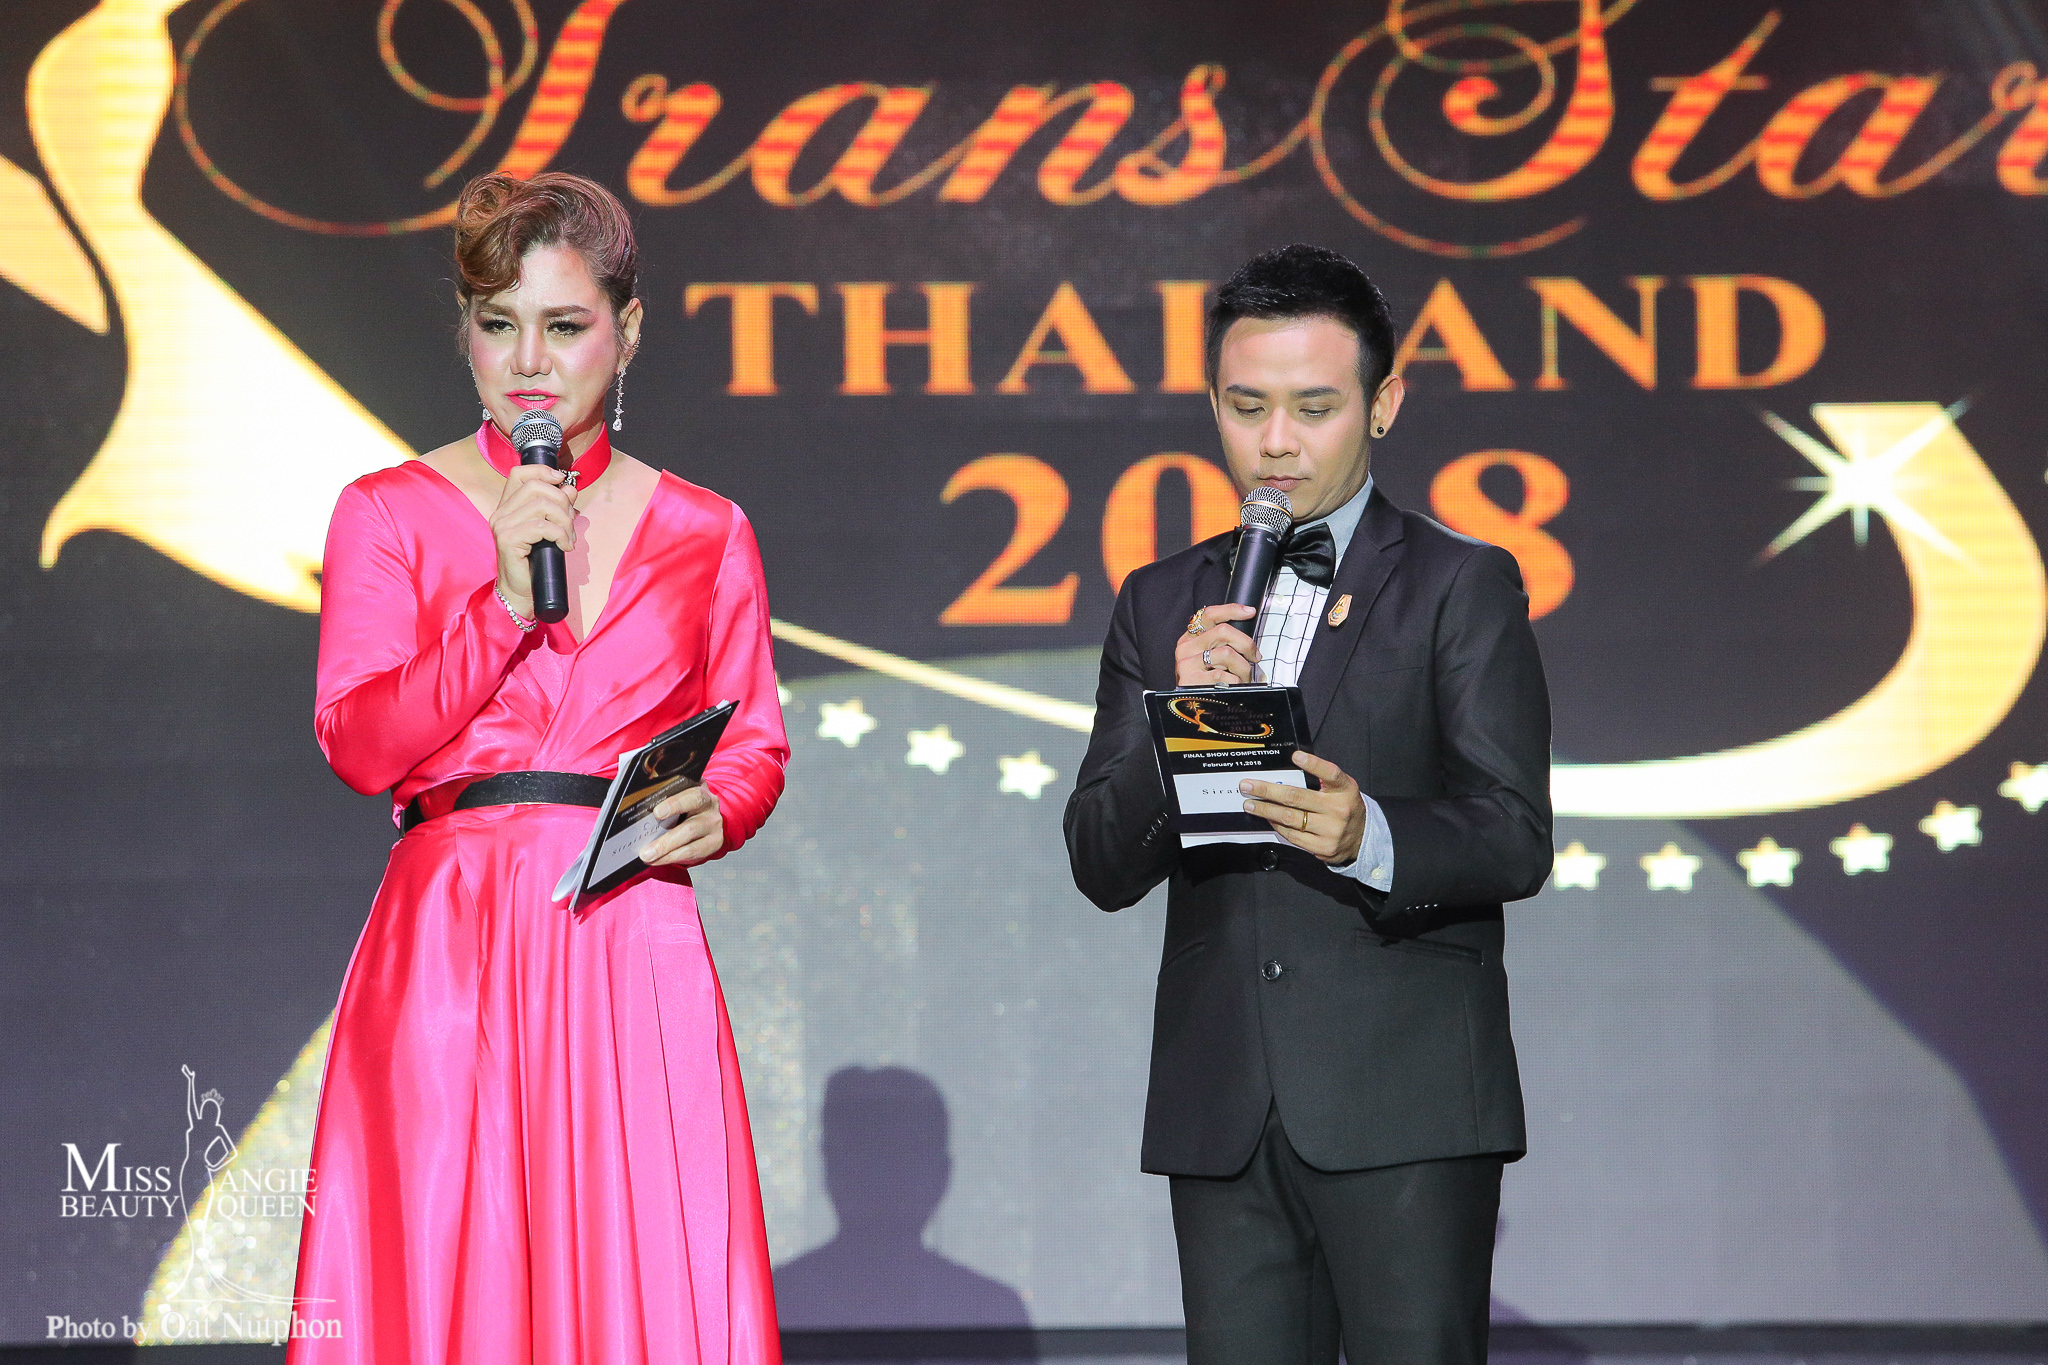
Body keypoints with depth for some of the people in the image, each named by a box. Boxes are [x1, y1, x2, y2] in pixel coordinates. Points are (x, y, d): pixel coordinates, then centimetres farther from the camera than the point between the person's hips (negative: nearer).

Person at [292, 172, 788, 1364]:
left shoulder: (704, 536, 13)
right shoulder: (390, 516, 9)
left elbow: (757, 743, 18)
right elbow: (359, 743, 0)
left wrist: (716, 810, -4)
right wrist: (506, 603, -10)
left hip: (634, 955, 1)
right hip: (449, 946, -1)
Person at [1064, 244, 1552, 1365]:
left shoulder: (1462, 587, 3)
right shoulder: (1164, 603, 15)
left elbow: (1515, 838, -7)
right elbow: (1101, 865, 9)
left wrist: (1368, 838, -27)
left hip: (1406, 1104, -4)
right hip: (1221, 1106, 4)